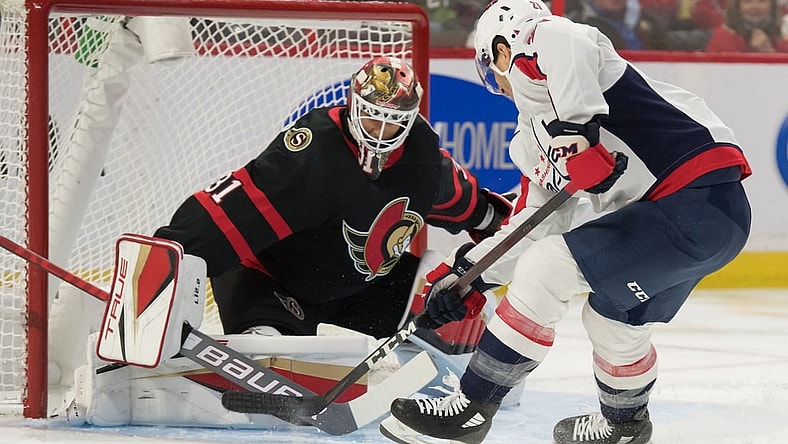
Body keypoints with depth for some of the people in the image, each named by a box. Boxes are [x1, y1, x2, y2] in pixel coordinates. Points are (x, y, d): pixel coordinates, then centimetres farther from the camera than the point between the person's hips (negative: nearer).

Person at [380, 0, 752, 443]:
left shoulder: (529, 59, -1)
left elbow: (566, 40, -25)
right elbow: (532, 225, 25)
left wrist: (574, 127, -29)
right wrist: (465, 273, 24)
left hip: (698, 197, -10)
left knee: (546, 270, -11)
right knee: (613, 320, 26)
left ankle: (471, 408, -4)